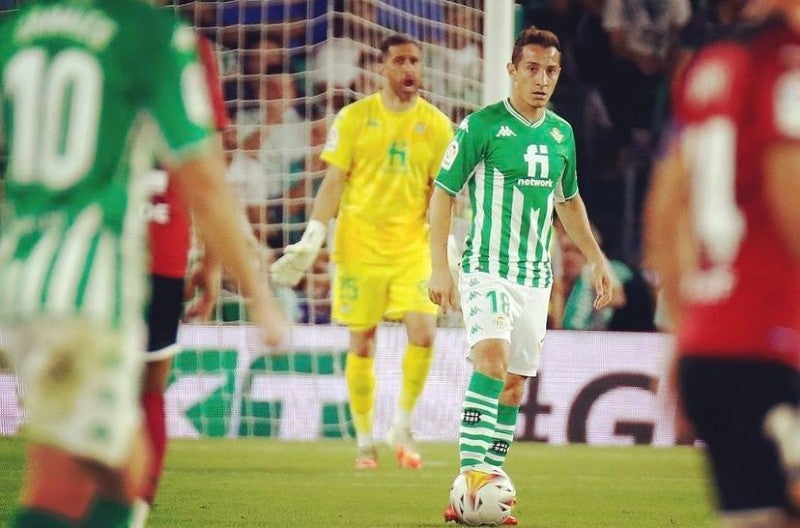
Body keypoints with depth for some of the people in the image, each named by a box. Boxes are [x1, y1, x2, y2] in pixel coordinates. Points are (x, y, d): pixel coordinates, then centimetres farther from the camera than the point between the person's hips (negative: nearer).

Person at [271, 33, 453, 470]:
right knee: (362, 342, 1)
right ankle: (364, 440, 12)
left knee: (423, 332, -14)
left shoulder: (436, 124, 5)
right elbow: (333, 182, 3)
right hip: (360, 245, -1)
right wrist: (312, 240, -5)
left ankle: (402, 426, 4)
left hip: (412, 248, 1)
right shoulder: (354, 118, 2)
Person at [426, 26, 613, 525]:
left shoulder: (561, 133, 10)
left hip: (536, 275, 6)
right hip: (487, 268, -6)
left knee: (514, 386, 6)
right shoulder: (481, 125, -7)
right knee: (492, 359, -26)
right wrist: (440, 267, -12)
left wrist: (597, 260, 21)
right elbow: (443, 193, -5)